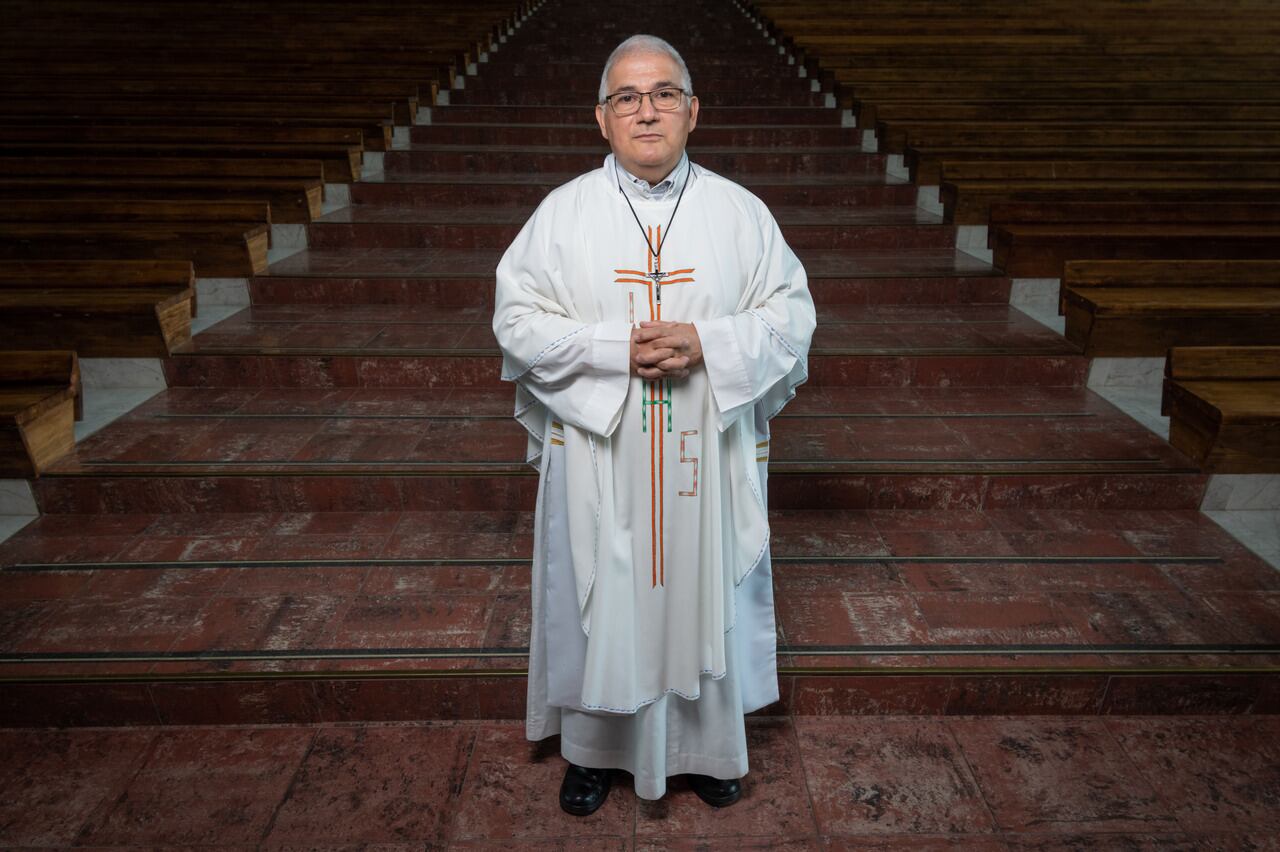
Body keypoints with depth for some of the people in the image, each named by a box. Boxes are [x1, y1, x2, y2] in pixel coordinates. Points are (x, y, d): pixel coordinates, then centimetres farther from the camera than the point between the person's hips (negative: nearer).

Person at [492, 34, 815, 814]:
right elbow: (517, 319, -4)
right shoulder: (563, 211, -1)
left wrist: (707, 342, -17)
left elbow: (792, 314, 0)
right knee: (600, 600, 12)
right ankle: (594, 746, 35)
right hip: (597, 456, 0)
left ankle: (708, 745, 37)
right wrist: (615, 346, -18)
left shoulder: (741, 212, 1)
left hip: (708, 455, 1)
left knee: (703, 594, 13)